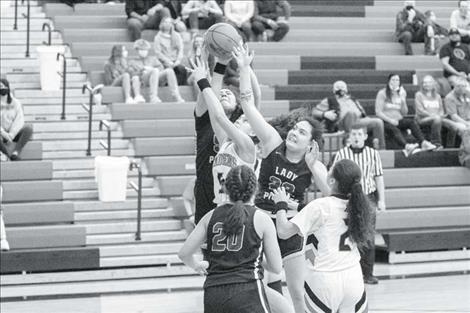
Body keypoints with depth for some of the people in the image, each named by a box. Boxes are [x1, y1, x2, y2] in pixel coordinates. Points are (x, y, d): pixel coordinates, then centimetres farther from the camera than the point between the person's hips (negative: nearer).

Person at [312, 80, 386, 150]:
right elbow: (314, 111, 14)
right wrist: (325, 114, -6)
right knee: (351, 112, -38)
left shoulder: (352, 100, 35)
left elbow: (362, 113, 33)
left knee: (378, 121, -19)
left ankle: (381, 148, -18)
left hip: (359, 121, 5)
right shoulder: (329, 101, 22)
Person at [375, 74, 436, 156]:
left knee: (412, 121, -26)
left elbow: (404, 113, 13)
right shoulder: (382, 93, 1)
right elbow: (378, 112, -6)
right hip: (386, 122, -5)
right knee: (394, 129, -38)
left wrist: (403, 100, -4)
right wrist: (390, 120, -18)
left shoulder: (401, 93, 15)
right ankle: (406, 146, -66)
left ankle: (423, 143, -44)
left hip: (399, 121, 5)